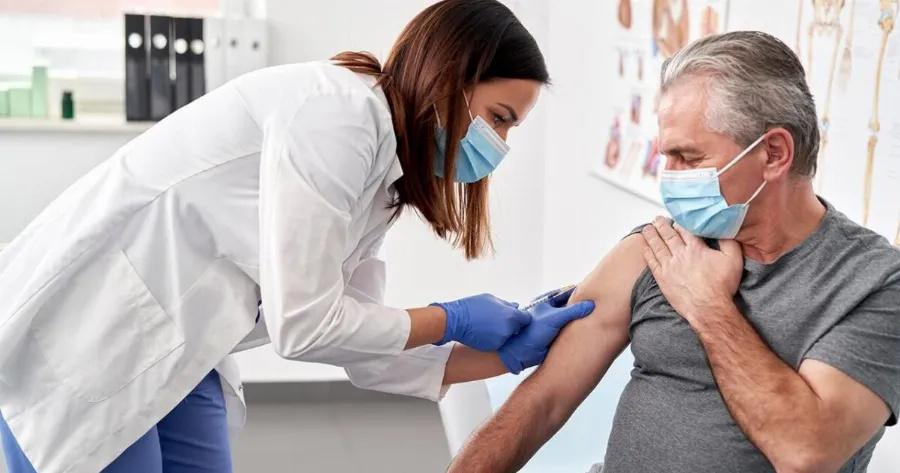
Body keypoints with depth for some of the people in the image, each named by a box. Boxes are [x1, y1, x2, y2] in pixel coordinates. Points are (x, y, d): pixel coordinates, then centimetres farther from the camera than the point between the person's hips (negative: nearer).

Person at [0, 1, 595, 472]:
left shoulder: (378, 183, 5)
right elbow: (302, 324, -22)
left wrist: (511, 352, 2)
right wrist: (453, 321, -10)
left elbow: (368, 356, 7)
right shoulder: (337, 111, -21)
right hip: (82, 336, -8)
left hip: (171, 354, 8)